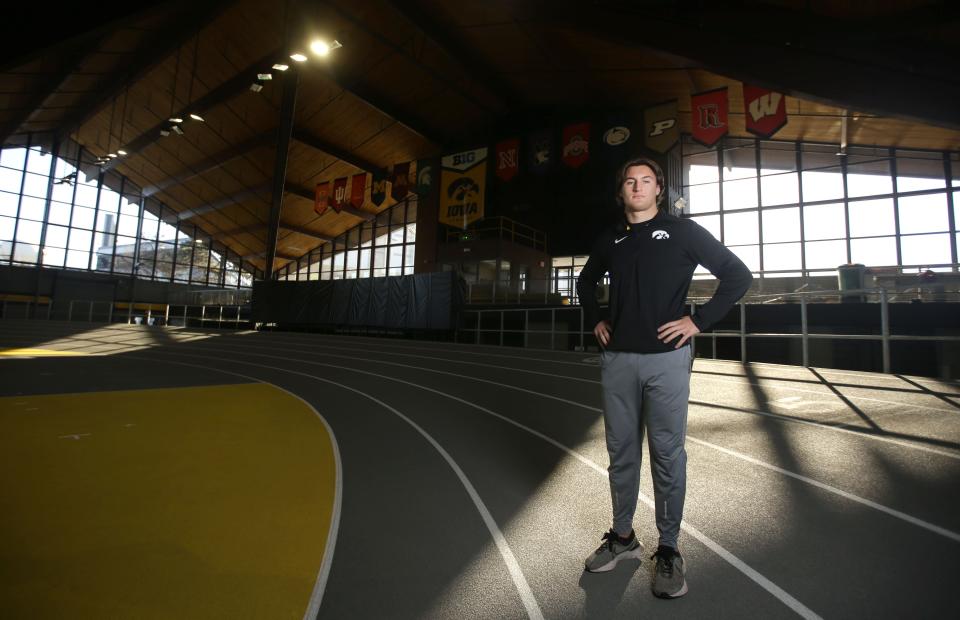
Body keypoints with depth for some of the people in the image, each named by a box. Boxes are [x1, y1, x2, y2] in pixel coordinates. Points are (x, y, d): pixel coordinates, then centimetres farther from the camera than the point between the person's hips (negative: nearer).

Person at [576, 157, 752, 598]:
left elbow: (738, 275, 0)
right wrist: (595, 320, 14)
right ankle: (622, 536, 29)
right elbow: (586, 281, 28)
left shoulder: (682, 231, 1)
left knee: (667, 455, 4)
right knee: (621, 452, 12)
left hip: (666, 359, -3)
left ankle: (668, 550, 22)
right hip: (617, 360, 4)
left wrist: (699, 321, -7)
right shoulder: (610, 241, 12)